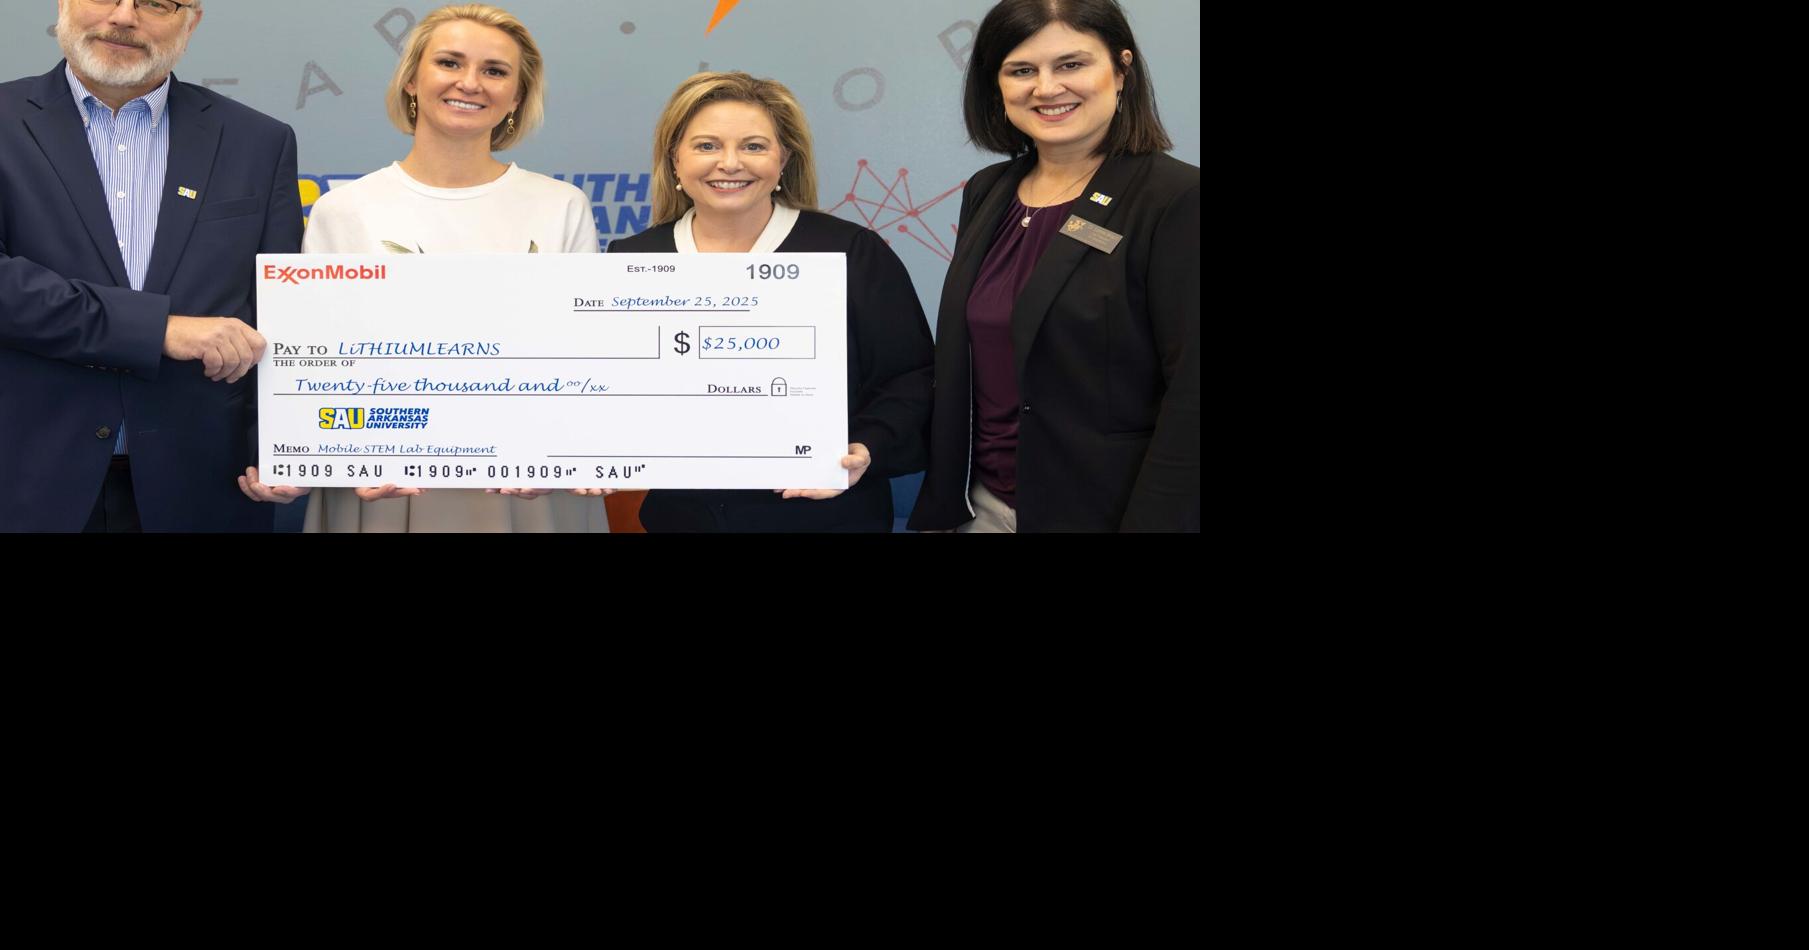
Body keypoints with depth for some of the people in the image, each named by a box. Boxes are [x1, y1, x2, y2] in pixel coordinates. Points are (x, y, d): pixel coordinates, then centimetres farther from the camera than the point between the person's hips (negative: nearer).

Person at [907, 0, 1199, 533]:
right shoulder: (987, 194, 7)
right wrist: (941, 503, 8)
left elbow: (1193, 395, -18)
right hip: (981, 506, 6)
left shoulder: (1178, 199, -13)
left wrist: (1150, 524, -22)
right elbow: (960, 366, 11)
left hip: (1101, 512, -6)